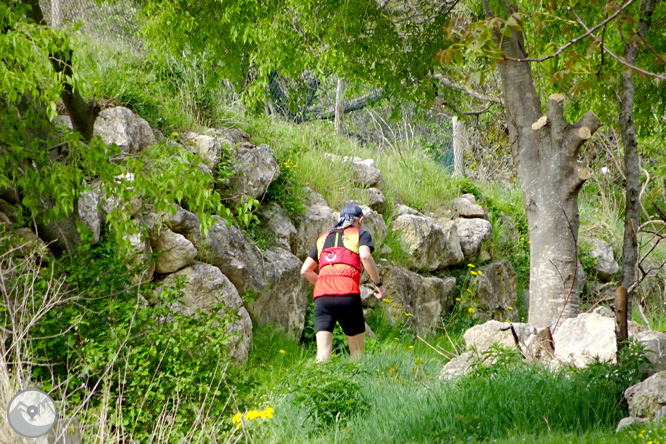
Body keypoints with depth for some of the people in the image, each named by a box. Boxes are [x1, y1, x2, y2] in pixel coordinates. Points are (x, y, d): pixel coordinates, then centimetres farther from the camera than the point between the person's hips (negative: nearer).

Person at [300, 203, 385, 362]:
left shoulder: (323, 238, 28)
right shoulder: (361, 234, 15)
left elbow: (305, 270, 24)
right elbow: (365, 255, -8)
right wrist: (378, 283, 0)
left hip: (322, 295, 3)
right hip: (348, 294, -3)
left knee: (323, 353, -5)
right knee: (357, 350, 10)